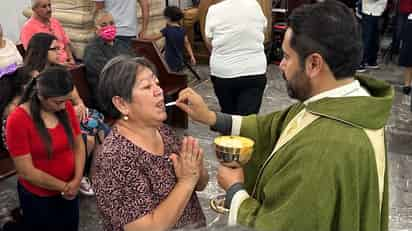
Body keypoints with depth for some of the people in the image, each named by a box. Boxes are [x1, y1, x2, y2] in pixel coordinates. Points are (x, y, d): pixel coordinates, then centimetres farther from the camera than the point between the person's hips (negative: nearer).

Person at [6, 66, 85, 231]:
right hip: (38, 198, -4)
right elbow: (27, 172, -20)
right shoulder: (17, 120, -22)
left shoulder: (66, 107, -9)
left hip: (70, 192, 4)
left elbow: (78, 145, -1)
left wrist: (76, 180, -14)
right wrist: (64, 186, -14)